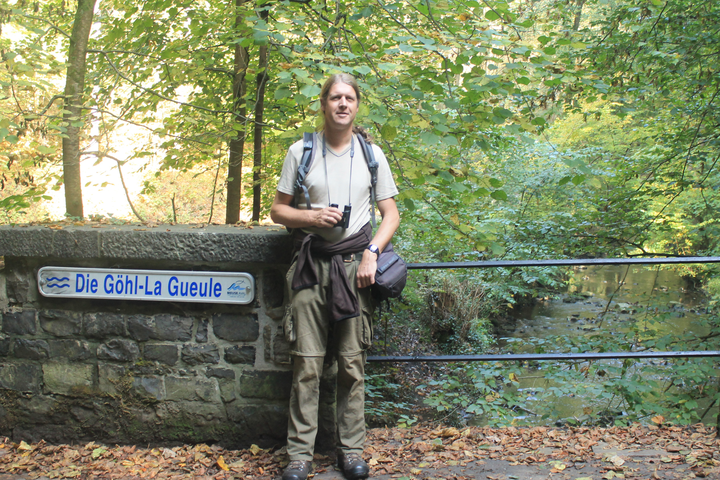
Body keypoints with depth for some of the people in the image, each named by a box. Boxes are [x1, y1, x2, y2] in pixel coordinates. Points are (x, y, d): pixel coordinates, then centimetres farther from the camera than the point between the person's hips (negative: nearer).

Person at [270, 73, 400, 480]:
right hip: (311, 264, 0)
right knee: (307, 364, -2)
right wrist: (311, 217, -9)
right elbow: (278, 209, 10)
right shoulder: (301, 151, 7)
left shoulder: (372, 154, 10)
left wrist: (371, 252, -5)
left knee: (353, 363, 3)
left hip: (355, 264, 1)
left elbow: (391, 213, 10)